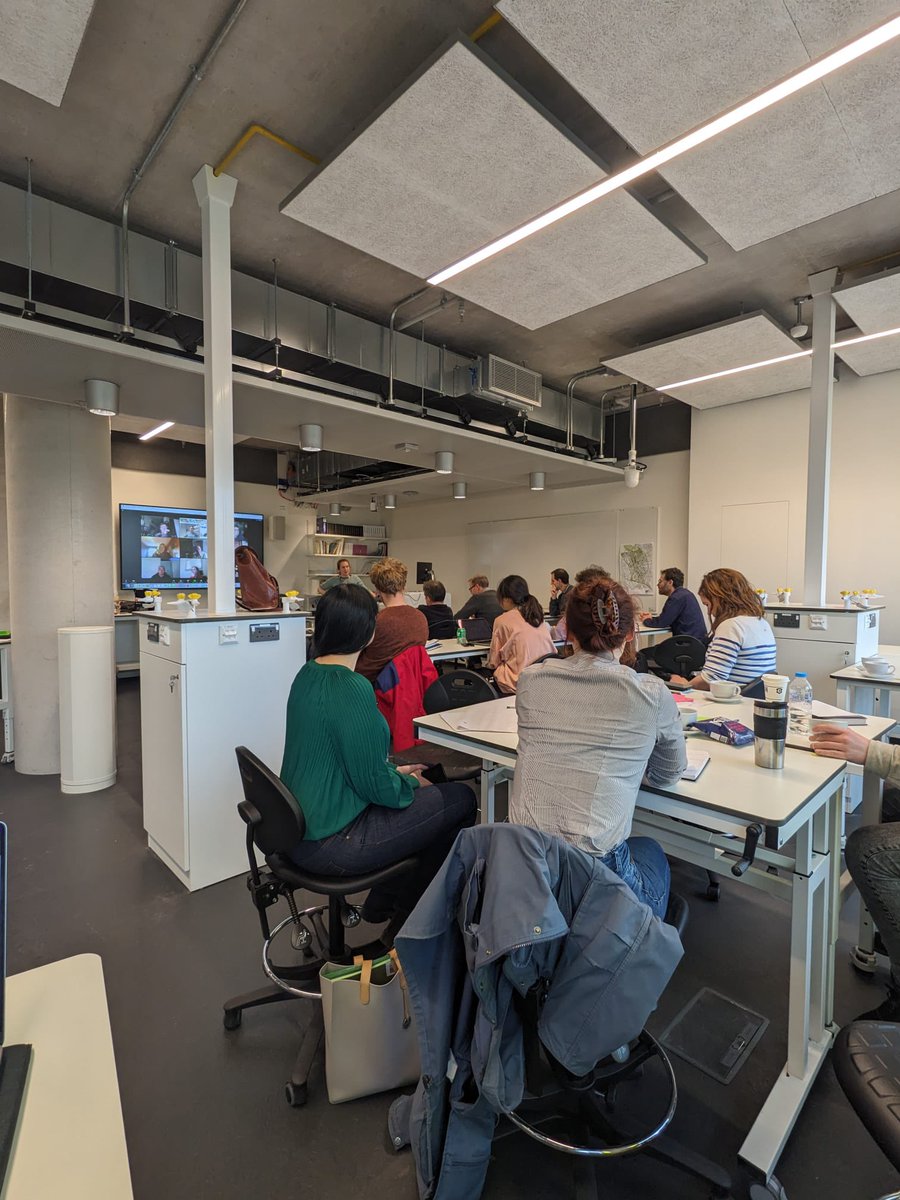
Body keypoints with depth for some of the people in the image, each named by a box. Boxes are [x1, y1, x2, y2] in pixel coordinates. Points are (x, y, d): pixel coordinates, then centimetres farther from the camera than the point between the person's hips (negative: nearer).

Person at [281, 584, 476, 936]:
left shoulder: (308, 674, 2)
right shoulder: (352, 689, -26)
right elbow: (373, 784, -21)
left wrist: (394, 772, 14)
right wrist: (410, 783, -1)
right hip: (330, 845, -9)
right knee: (461, 799, 0)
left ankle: (380, 903, 32)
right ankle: (406, 920, 20)